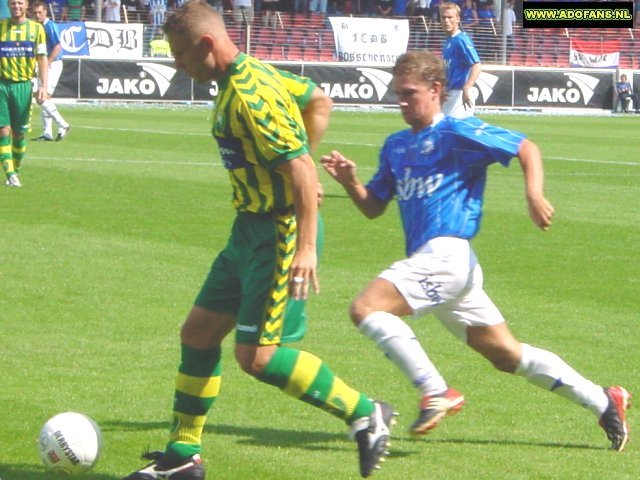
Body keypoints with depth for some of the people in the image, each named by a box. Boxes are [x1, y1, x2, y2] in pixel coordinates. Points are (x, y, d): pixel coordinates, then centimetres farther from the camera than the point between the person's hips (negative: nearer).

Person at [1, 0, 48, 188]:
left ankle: (15, 171, 20)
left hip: (23, 84, 1)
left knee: (19, 133, 5)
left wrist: (43, 85, -6)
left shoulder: (36, 28, 4)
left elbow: (42, 59, 4)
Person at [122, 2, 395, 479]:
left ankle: (366, 415, -1)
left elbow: (301, 169, -27)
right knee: (198, 332, 13)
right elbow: (320, 102, 22)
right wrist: (297, 159, 20)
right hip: (251, 228, 11)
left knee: (256, 354, -10)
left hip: (279, 234, -11)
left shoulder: (248, 98, -23)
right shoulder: (255, 74, 8)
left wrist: (305, 248, -29)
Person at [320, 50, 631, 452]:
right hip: (427, 261, 9)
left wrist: (534, 195, -20)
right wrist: (351, 182, 2)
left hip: (446, 253, -9)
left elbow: (526, 148, -4)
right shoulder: (396, 145, 19)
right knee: (507, 354, 13)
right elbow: (374, 207, 21)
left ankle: (436, 393, -19)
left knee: (366, 308, -21)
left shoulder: (456, 132, -5)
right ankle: (604, 401, 21)